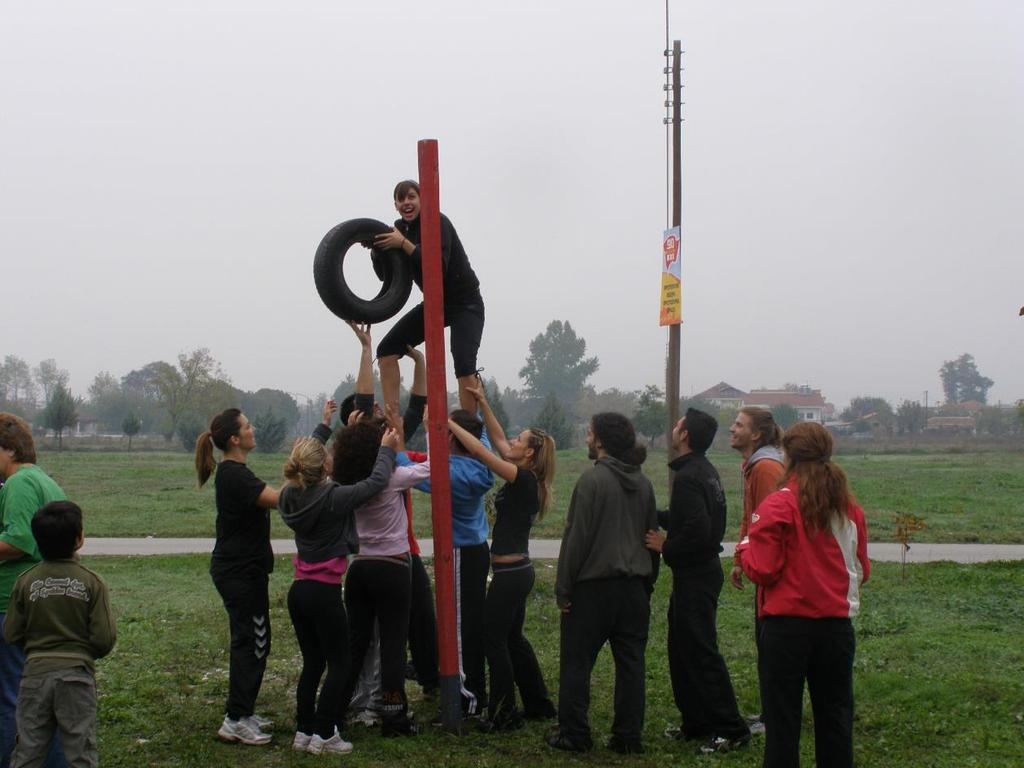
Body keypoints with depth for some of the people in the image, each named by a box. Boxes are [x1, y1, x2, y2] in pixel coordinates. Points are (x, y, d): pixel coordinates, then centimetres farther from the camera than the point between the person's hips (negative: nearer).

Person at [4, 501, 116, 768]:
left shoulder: (26, 581, -4)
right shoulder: (91, 582, -9)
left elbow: (11, 634, 1)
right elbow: (104, 637, -9)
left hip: (35, 673, 2)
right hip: (77, 675, -2)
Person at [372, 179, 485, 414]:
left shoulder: (438, 222, -18)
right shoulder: (400, 228, 3)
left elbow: (438, 268, -31)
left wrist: (403, 244, -30)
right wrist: (377, 248, -10)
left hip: (465, 303, -8)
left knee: (463, 363, -26)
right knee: (387, 349, -3)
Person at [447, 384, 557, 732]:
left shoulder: (524, 479, -17)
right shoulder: (525, 479, 7)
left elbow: (481, 451, -22)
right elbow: (497, 439, 17)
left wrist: (447, 422, -17)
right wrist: (483, 403, 13)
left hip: (510, 573, -9)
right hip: (517, 571, 9)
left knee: (494, 640, -1)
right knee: (512, 638, 18)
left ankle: (503, 715, 6)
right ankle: (539, 705, 26)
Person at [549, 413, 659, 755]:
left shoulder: (593, 479, -13)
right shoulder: (642, 483, 8)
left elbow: (577, 536, -13)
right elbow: (651, 534, 14)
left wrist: (563, 587, -8)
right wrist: (648, 581, 22)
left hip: (593, 586, -6)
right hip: (634, 587, 6)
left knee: (576, 663, 4)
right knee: (631, 663, 8)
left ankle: (573, 735, 8)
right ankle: (628, 736, 11)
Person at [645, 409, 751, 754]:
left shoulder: (688, 477, -21)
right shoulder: (705, 470, 11)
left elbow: (697, 531, -29)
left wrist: (666, 547, -14)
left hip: (695, 576, -10)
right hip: (701, 570, 10)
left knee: (700, 651, -6)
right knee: (684, 649, 17)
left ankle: (731, 729, -3)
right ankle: (696, 722, 23)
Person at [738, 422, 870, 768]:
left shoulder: (777, 506, -13)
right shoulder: (850, 508, 2)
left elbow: (762, 570, -15)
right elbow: (862, 570, 10)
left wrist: (746, 548, 4)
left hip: (787, 625, -4)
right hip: (837, 625, 4)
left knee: (782, 717, 4)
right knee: (835, 714, 14)